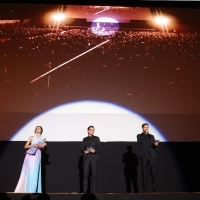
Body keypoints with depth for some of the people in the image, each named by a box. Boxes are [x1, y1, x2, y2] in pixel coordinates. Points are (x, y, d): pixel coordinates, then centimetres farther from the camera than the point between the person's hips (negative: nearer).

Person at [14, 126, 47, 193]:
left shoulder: (43, 139, 15)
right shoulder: (31, 137, 12)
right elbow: (26, 146, 7)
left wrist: (43, 146, -2)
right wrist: (33, 145, -7)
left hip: (37, 155, 1)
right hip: (30, 155, 0)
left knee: (34, 171, -7)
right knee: (28, 171, -4)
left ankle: (32, 190, -5)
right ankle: (25, 189, 1)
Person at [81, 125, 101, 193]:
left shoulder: (96, 138, 8)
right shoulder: (85, 139, 13)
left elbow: (99, 148, 3)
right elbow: (82, 149, 10)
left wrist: (95, 151, -15)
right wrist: (84, 151, -11)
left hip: (94, 158, -1)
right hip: (86, 158, 1)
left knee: (94, 174, -1)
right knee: (85, 174, -2)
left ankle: (93, 190, 6)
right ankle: (85, 190, 4)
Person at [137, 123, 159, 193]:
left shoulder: (151, 136, 19)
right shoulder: (139, 136, 11)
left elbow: (153, 146, 16)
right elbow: (140, 141, -11)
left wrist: (155, 144, -7)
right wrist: (145, 134, -6)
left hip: (151, 156, 3)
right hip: (143, 156, -2)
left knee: (153, 172, -2)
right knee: (144, 173, -2)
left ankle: (155, 189, 2)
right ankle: (145, 189, 2)